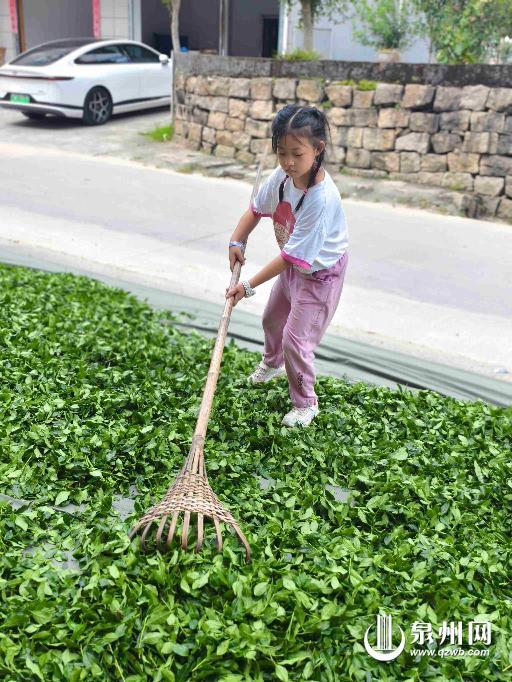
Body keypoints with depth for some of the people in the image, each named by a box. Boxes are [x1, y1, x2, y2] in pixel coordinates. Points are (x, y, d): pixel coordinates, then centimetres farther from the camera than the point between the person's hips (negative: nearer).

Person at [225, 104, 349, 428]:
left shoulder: (322, 198, -37)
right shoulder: (282, 176, -16)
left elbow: (293, 256, -33)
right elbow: (257, 209, 4)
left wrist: (249, 286, -29)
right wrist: (237, 242, -8)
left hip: (320, 273, -8)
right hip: (292, 266, 8)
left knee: (296, 338, -6)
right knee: (272, 319, 26)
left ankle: (305, 404, 18)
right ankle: (272, 364, 58)